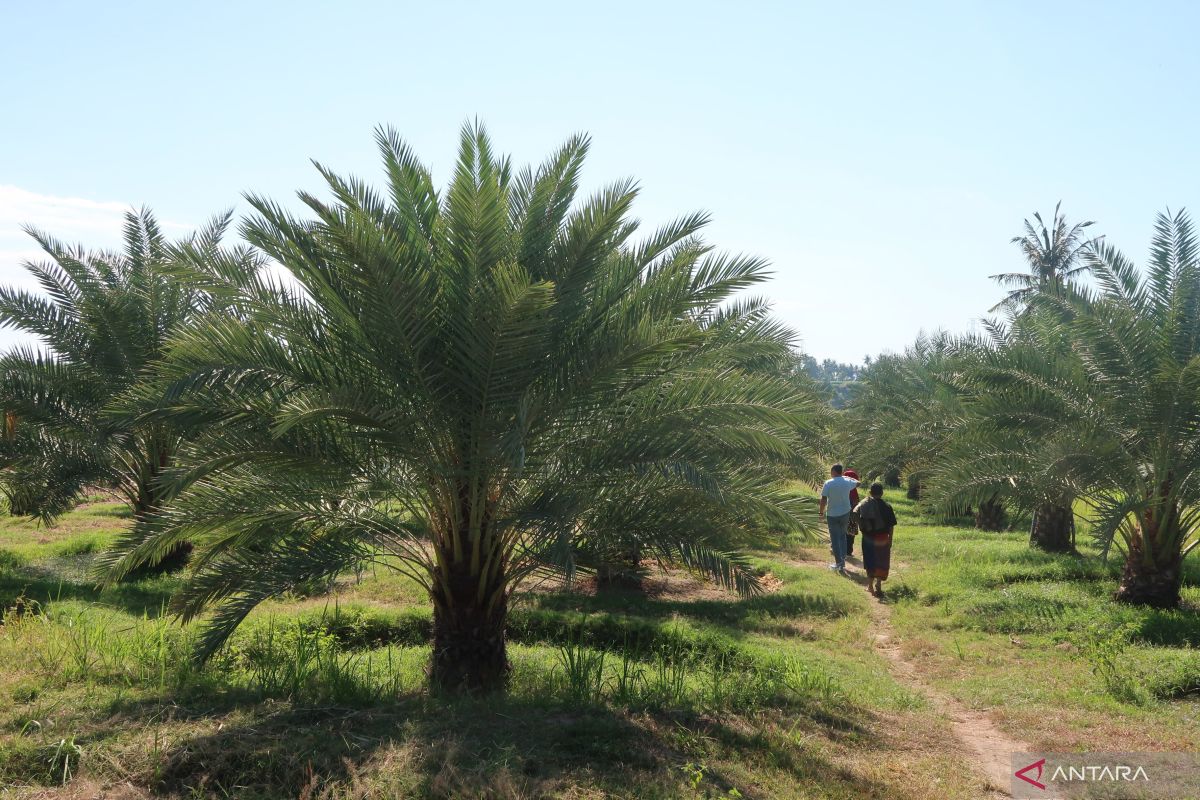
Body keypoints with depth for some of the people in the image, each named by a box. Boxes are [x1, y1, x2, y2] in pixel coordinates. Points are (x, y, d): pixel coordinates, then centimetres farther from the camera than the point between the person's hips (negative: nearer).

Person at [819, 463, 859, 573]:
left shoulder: (828, 484, -14)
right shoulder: (847, 482, -3)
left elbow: (823, 500, -15)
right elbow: (857, 483, 19)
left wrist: (821, 511, -1)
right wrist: (848, 477, 30)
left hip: (832, 515, -3)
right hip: (845, 513, 4)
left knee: (835, 538, 4)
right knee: (842, 536, 19)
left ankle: (838, 562, 3)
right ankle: (843, 559, 19)